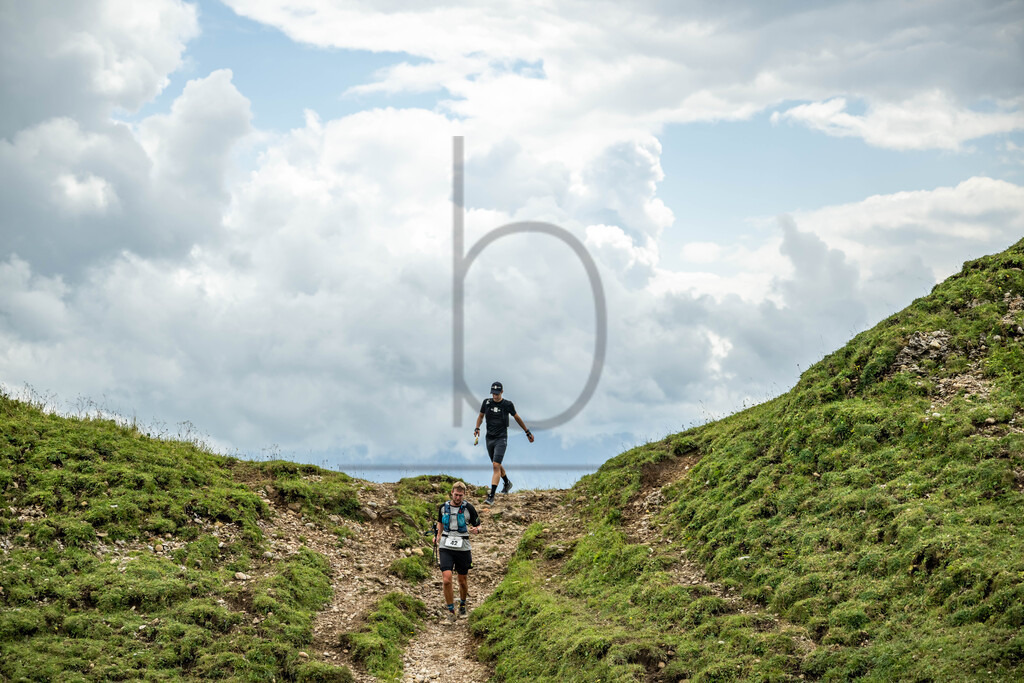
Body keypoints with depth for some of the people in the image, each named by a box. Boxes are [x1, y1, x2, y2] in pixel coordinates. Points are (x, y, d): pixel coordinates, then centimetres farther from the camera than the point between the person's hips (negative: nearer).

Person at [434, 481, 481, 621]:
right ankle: (450, 610, 1)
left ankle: (462, 605, 37)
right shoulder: (443, 507, 5)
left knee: (463, 581, 9)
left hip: (463, 548, -1)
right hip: (446, 548, 1)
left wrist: (476, 530, -19)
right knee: (446, 579, -13)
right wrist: (438, 536, 12)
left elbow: (478, 526, 3)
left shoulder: (469, 508, -4)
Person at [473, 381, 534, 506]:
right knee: (496, 465, 17)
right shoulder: (486, 402, 2)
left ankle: (492, 496, -20)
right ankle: (507, 483, 46)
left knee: (496, 465, -16)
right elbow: (481, 416, 17)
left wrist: (527, 432, 15)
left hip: (501, 439, -5)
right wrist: (477, 428, -1)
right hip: (489, 438, 5)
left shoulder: (507, 404, -6)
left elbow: (517, 418, 8)